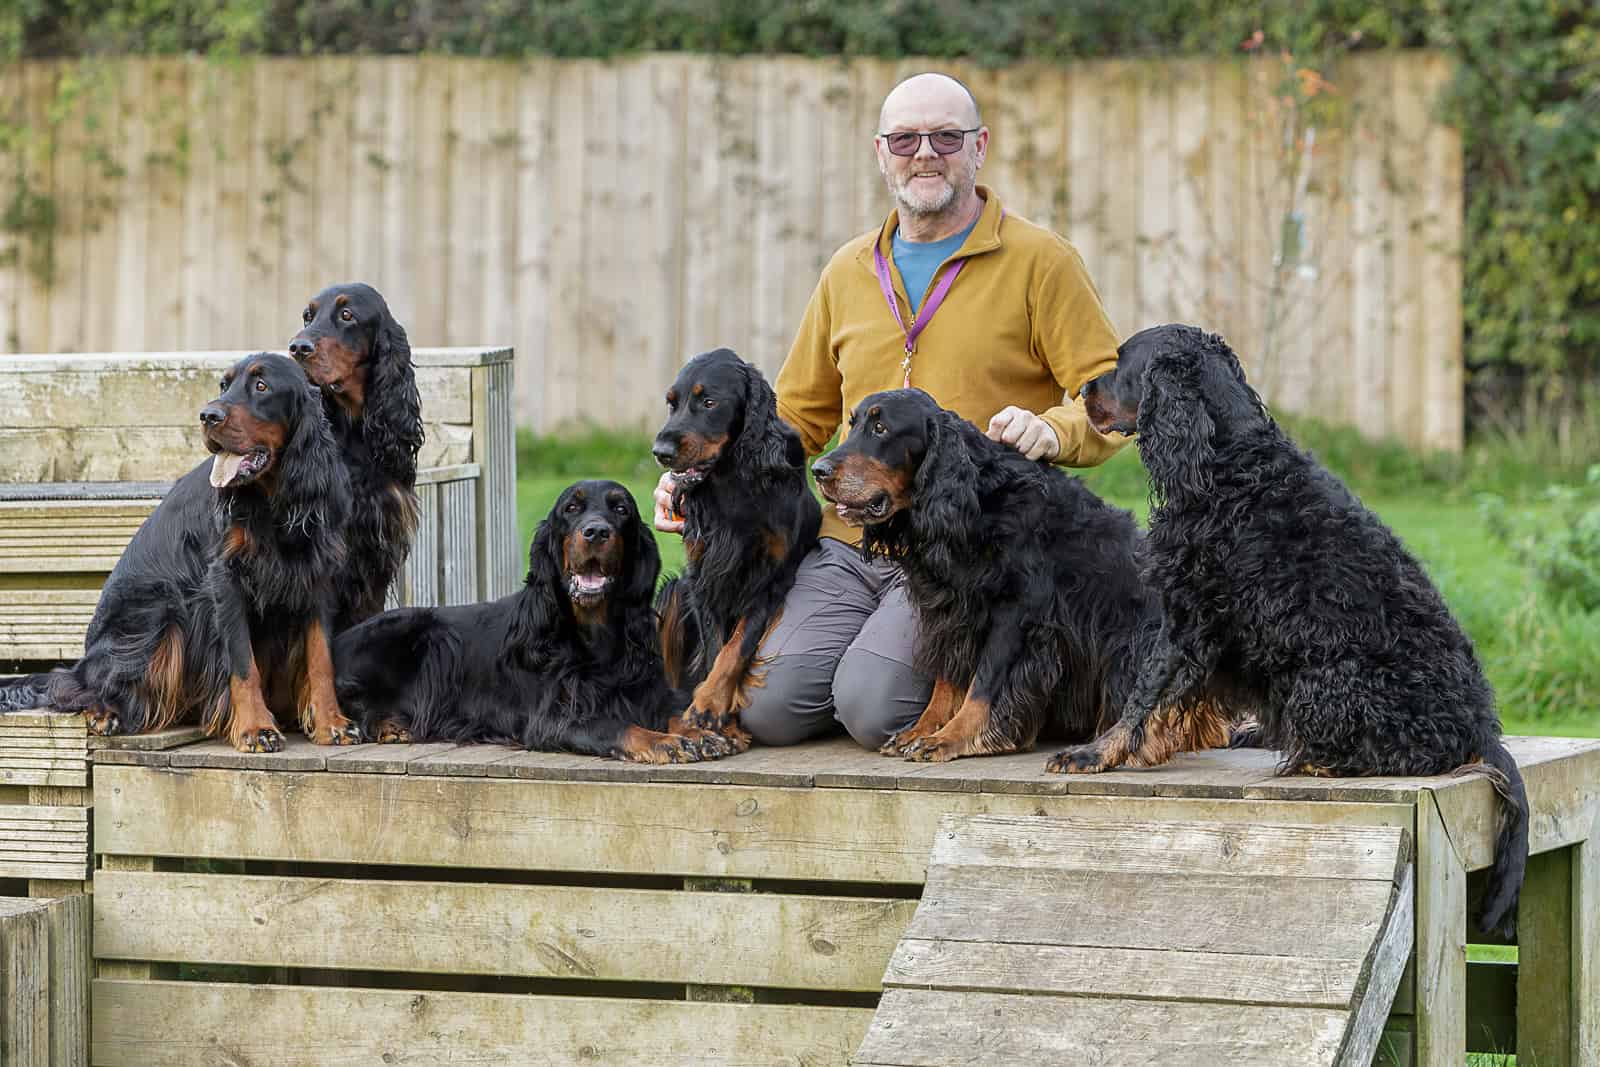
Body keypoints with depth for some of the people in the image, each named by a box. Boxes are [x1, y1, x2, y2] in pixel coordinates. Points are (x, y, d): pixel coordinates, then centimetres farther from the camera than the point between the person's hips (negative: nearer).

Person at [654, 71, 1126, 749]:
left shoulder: (1039, 262, 2)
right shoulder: (848, 274, 18)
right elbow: (797, 415, 25)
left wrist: (1051, 432, -24)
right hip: (850, 541, 5)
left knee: (874, 707, -25)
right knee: (769, 705, -16)